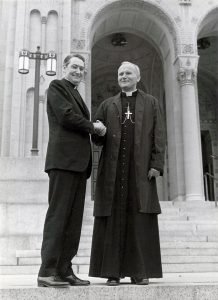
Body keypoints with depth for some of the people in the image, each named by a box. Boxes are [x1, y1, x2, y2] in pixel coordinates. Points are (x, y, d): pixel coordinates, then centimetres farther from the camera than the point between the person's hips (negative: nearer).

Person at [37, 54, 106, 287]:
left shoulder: (76, 94, 29)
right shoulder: (57, 86, 4)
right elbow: (66, 116, -9)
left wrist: (94, 129, 5)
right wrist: (93, 126, 1)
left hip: (79, 162, 8)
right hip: (64, 158, -8)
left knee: (73, 218, 4)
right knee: (58, 214, -11)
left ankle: (64, 270, 8)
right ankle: (47, 272, -9)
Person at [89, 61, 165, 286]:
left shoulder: (151, 103, 15)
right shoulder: (107, 105, 19)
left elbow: (158, 135, 5)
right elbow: (96, 137, 11)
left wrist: (156, 164, -7)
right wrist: (97, 132, -13)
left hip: (140, 168, -1)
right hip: (113, 167, 1)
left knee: (140, 218, -4)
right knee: (113, 217, -3)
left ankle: (140, 271, 2)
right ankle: (113, 271, 2)